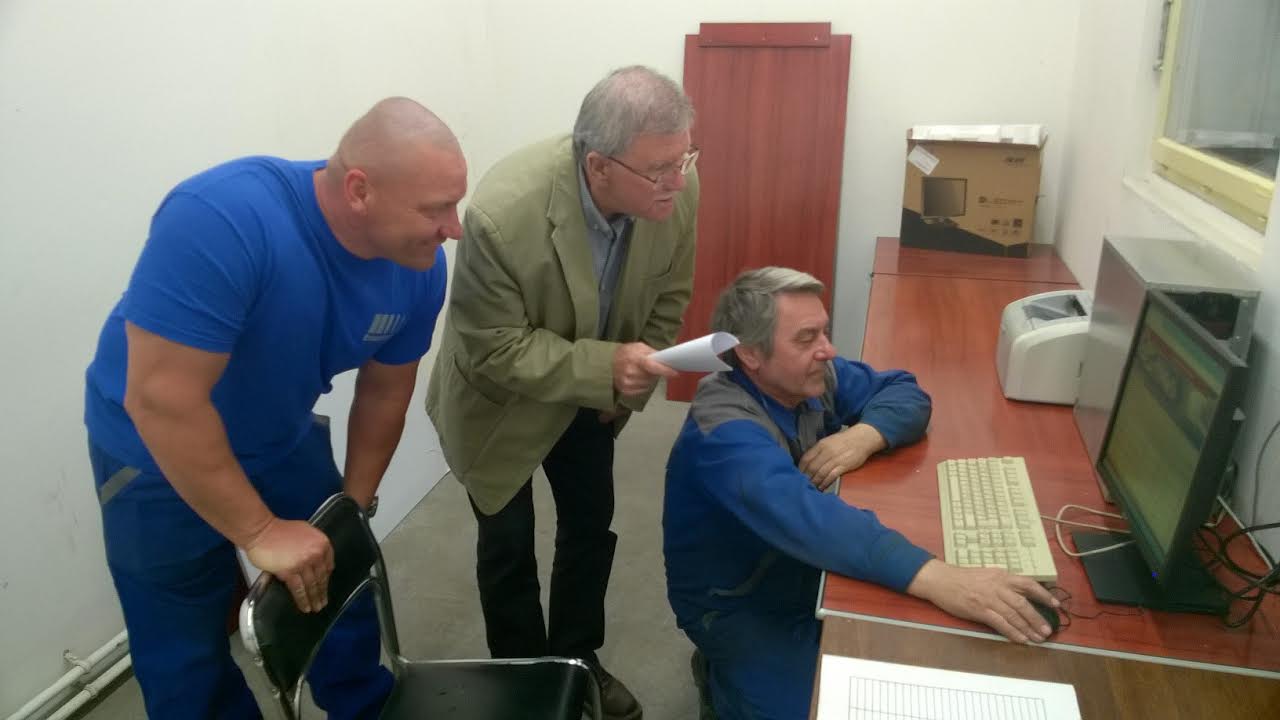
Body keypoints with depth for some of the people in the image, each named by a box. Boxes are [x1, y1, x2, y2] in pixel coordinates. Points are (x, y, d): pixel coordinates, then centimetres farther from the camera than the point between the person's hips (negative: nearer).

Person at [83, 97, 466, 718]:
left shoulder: (418, 265, -17)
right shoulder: (223, 218, -36)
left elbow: (384, 394, -3)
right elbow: (163, 400, -34)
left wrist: (353, 506, 5)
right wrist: (261, 531, -28)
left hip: (284, 440, 5)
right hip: (158, 455, -4)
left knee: (343, 595, 15)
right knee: (192, 666, 5)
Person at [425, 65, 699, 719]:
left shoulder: (676, 191, -23)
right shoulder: (501, 215, -39)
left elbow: (667, 298, -5)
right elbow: (493, 350, -28)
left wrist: (627, 387, -6)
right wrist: (606, 366, -37)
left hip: (594, 396, 5)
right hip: (501, 399, -4)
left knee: (591, 526, 16)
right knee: (508, 546, 10)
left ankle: (577, 660, 41)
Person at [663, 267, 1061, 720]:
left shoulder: (810, 376, -9)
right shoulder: (724, 433, -32)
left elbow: (905, 391, -2)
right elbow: (801, 516, -48)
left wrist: (865, 436, -25)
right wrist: (933, 577, -58)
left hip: (810, 574, 7)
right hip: (739, 608, -7)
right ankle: (726, 678, 7)